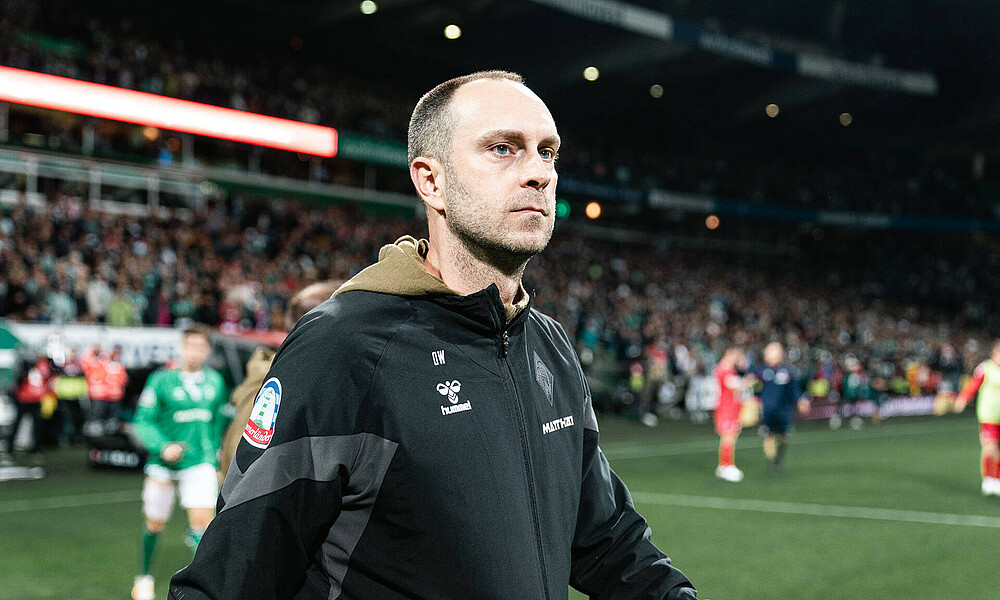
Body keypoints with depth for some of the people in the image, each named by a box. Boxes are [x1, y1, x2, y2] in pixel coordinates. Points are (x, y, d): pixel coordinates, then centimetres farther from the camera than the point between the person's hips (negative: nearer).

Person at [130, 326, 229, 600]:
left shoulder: (215, 381, 3)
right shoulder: (161, 381, -9)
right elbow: (142, 422, -9)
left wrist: (216, 457, 20)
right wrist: (164, 447, -25)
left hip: (200, 463, 2)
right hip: (164, 464, -2)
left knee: (203, 519, -16)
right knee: (155, 524, 12)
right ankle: (144, 578, 35)